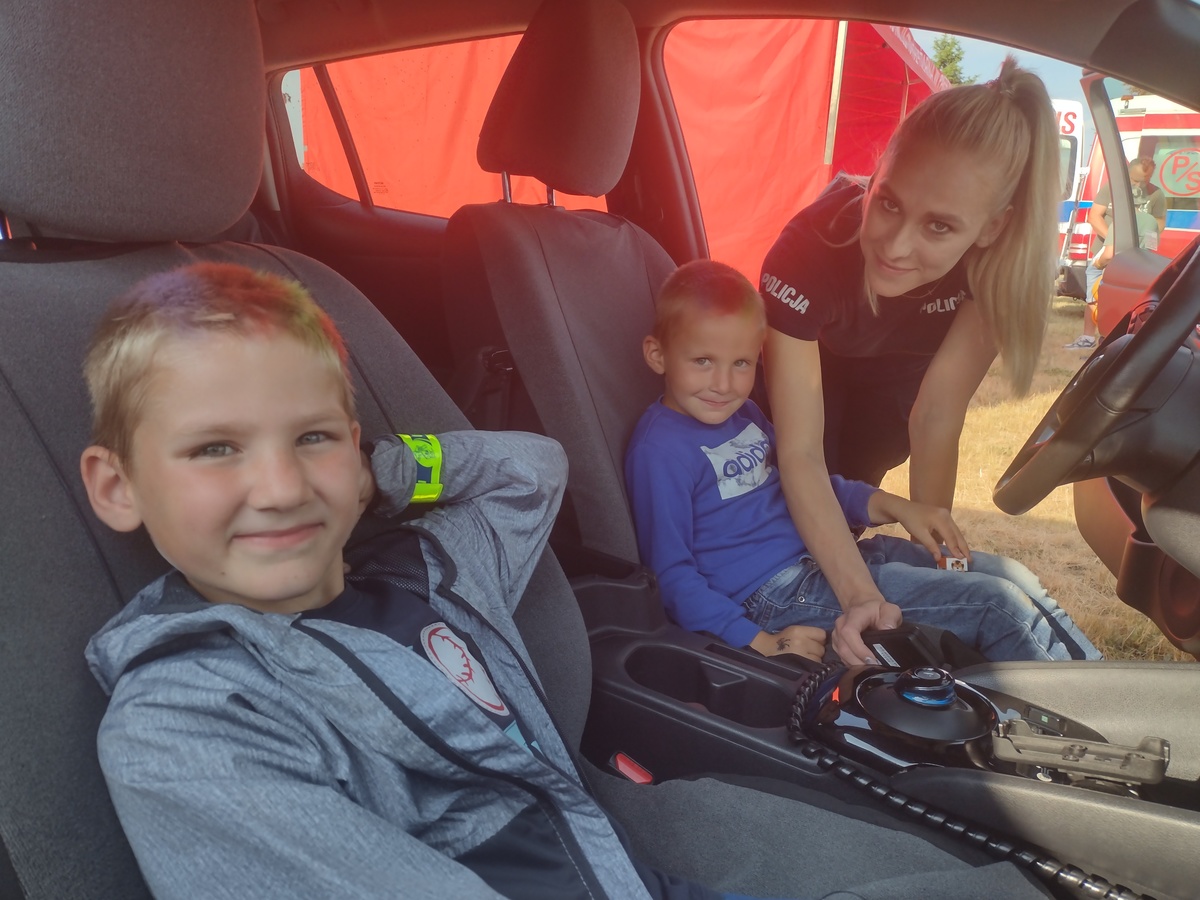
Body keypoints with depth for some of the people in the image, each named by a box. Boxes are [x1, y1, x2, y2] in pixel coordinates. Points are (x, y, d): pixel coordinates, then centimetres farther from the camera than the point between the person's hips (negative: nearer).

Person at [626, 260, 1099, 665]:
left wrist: (893, 507, 8)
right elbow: (672, 574, -16)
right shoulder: (660, 450, -15)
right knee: (998, 604, -11)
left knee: (1009, 575, 7)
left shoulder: (743, 415, 12)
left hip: (822, 557, 9)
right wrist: (762, 643, -22)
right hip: (776, 593, -9)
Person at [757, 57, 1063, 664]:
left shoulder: (999, 256, -38)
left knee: (855, 478, 0)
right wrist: (859, 595, -53)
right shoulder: (810, 249, -45)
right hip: (810, 351, -2)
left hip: (902, 359, 2)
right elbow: (800, 454, -44)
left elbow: (937, 421, -34)